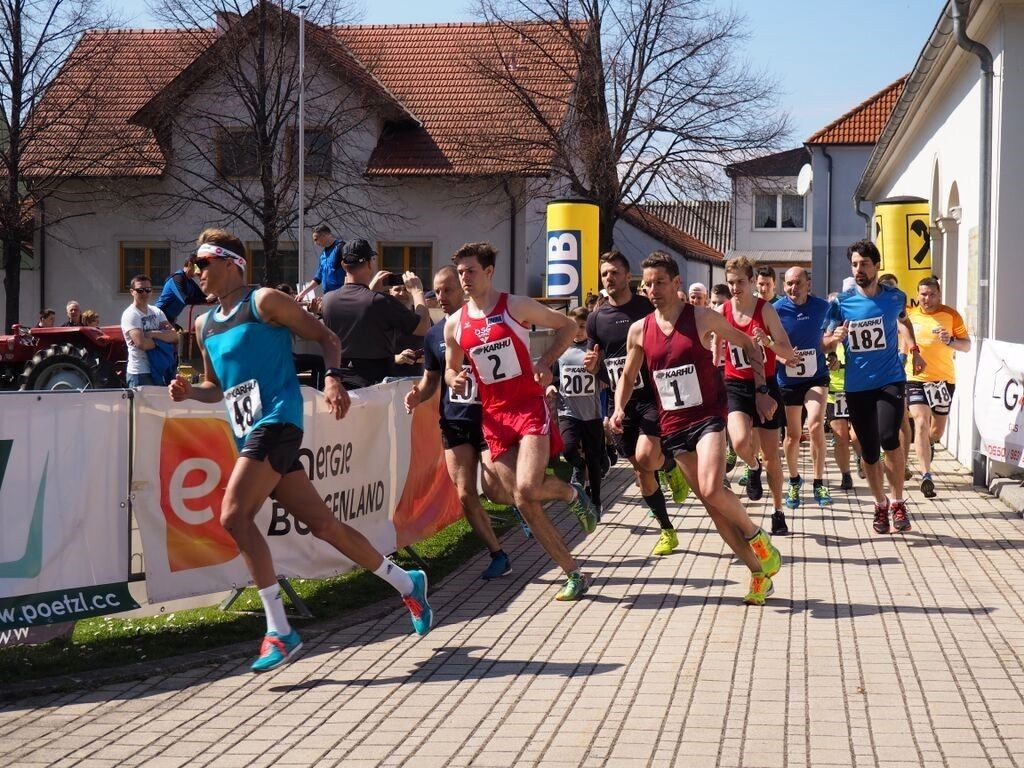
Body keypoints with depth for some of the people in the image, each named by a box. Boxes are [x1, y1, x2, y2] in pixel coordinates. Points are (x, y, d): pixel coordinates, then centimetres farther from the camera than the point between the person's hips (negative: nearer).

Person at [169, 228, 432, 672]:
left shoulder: (264, 302, -3)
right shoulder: (204, 325, 18)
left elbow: (326, 338, -2)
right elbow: (217, 386, 27)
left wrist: (332, 379, -18)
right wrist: (189, 392, 6)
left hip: (277, 422, -8)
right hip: (251, 433, 8)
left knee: (234, 516, -22)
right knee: (323, 525, 10)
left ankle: (279, 632, -18)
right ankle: (406, 584, 27)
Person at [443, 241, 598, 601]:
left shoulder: (516, 306, -4)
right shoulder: (454, 324, 7)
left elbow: (568, 326, 4)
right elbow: (450, 369, 18)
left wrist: (546, 361, -10)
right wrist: (455, 380, -6)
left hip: (529, 408, -4)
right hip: (494, 416, 4)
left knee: (527, 489, -24)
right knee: (524, 504, -1)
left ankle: (572, 493, 11)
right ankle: (574, 574, 10)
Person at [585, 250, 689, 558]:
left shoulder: (648, 307, -5)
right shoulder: (597, 318, 6)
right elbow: (595, 364, 14)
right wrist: (591, 365, -9)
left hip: (652, 396, -4)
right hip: (620, 402, 4)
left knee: (646, 457, -25)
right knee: (641, 471, 7)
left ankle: (672, 466, 11)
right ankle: (667, 531, 22)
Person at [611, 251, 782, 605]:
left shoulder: (702, 318, -7)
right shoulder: (639, 330, 3)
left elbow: (747, 344, 4)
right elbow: (628, 376, 16)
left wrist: (761, 391, -3)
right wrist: (619, 409, -2)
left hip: (708, 417, -4)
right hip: (673, 426, 4)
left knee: (712, 491, -26)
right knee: (712, 506, 4)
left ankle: (757, 537, 2)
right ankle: (760, 573, 14)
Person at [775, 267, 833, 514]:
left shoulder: (822, 307, -5)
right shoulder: (777, 309, -10)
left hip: (816, 375, 0)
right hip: (787, 379, 0)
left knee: (815, 424, -21)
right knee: (792, 434, 10)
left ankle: (819, 483, -8)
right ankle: (794, 481, 33)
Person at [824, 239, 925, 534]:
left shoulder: (895, 297, -1)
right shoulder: (842, 302, -3)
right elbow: (825, 343, 0)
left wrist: (914, 350, 12)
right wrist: (835, 338, -22)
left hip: (890, 380, -1)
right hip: (857, 385, 1)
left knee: (889, 439, -21)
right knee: (868, 451, 6)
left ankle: (897, 502, -3)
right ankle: (880, 505, 27)